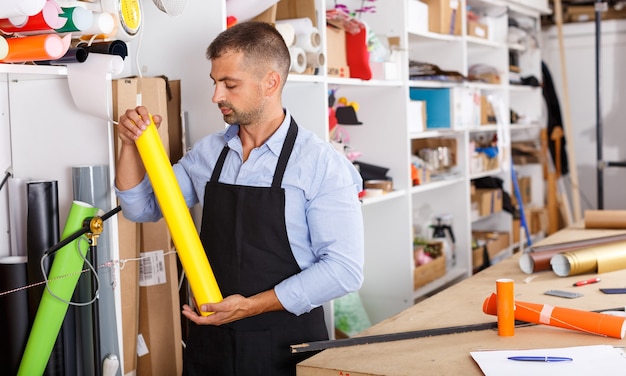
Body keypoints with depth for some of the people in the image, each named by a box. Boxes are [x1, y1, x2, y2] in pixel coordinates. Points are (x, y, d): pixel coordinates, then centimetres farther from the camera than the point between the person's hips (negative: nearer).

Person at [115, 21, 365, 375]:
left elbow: (344, 269, -16)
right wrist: (133, 143, -4)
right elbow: (142, 206, 12)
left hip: (286, 345, -4)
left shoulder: (322, 163, -13)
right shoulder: (208, 153, 4)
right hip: (210, 338, 5)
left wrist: (252, 306, -19)